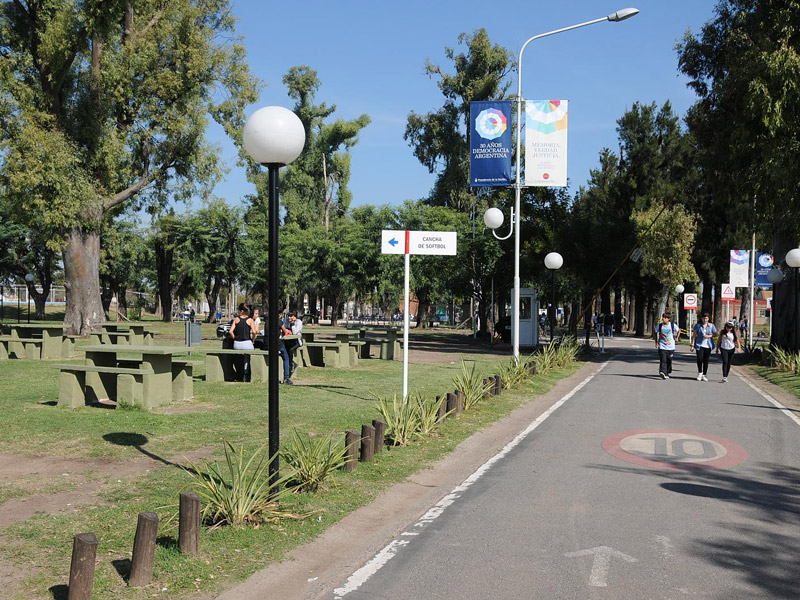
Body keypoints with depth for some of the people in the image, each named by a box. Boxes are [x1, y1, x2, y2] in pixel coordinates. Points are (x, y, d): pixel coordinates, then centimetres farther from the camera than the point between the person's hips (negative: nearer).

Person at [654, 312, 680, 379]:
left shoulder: (673, 325, -3)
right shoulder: (659, 325, -3)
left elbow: (679, 330, 17)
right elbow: (654, 332, 12)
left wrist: (677, 338, 13)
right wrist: (656, 342, 8)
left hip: (671, 347, 1)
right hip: (662, 347, -1)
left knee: (669, 361, 9)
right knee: (663, 360, -15)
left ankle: (667, 373, 25)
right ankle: (662, 372, -24)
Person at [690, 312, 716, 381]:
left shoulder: (711, 326, 6)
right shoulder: (698, 326, 1)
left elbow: (715, 334, 11)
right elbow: (694, 335, 2)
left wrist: (709, 336, -9)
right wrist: (692, 344, -4)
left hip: (708, 345, 2)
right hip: (699, 345, -1)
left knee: (706, 360, 4)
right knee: (699, 359, -12)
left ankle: (704, 375, 15)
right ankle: (700, 373, 9)